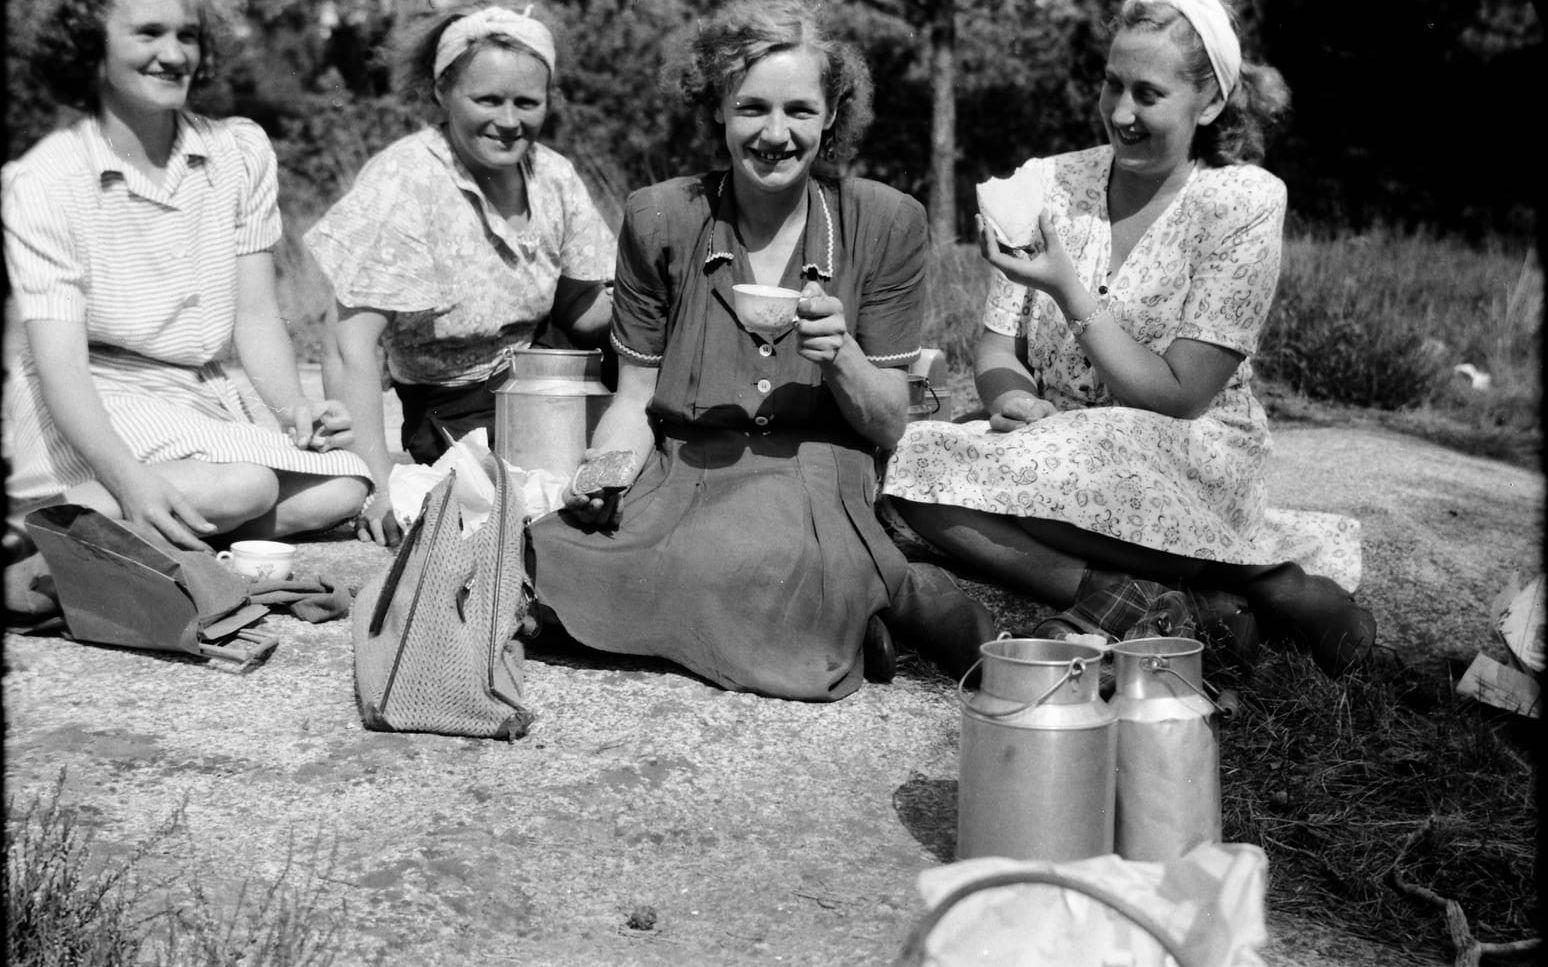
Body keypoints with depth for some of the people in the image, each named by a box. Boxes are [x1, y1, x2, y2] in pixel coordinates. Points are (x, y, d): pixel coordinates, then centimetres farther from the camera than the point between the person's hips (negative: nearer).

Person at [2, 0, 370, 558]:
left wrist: (294, 407, -15)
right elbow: (59, 360, -18)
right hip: (93, 405, -6)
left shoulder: (241, 151, 6)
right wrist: (130, 479, -35)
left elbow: (255, 314, 5)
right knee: (239, 488, -32)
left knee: (340, 492, -20)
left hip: (204, 396, 6)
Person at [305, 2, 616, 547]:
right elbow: (350, 344, -27)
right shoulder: (404, 181, -22)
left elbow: (581, 310, 1)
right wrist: (379, 488, -35)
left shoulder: (553, 176, -6)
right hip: (460, 414, -6)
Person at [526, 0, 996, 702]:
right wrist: (604, 467, -14)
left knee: (728, 565, -39)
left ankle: (887, 591, -9)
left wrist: (840, 354, -17)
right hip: (678, 471, 4)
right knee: (551, 563, -28)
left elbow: (888, 425, 4)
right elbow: (635, 399, 8)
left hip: (814, 471, -4)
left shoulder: (883, 223, 0)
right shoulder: (659, 220, 2)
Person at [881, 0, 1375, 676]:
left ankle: (1268, 580, -17)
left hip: (1192, 463, -4)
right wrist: (1010, 396, -18)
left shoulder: (1244, 200, -7)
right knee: (909, 460, -25)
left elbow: (1178, 397, -12)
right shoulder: (1048, 184, 5)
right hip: (1058, 451, 5)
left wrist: (1068, 288, -19)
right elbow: (996, 348, 6)